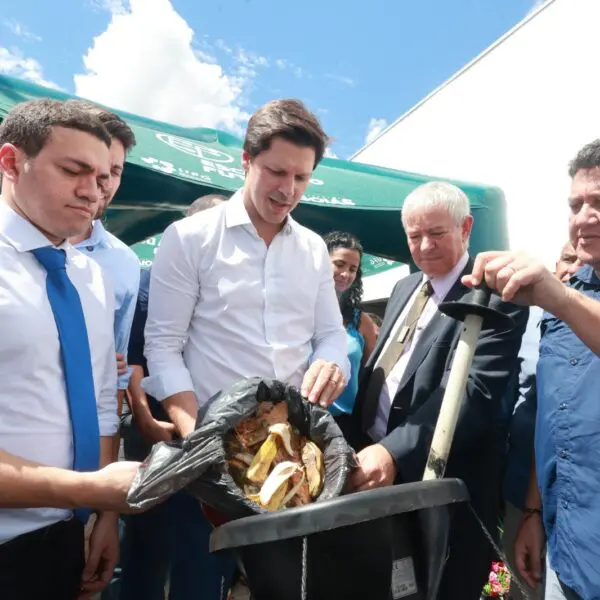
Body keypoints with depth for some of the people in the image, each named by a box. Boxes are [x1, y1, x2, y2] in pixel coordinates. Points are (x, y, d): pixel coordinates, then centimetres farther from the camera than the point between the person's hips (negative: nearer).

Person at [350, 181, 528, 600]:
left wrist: (394, 451, -34)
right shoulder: (405, 288, 11)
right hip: (374, 467, 7)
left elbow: (474, 391, -25)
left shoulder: (494, 295, -14)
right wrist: (355, 437, 9)